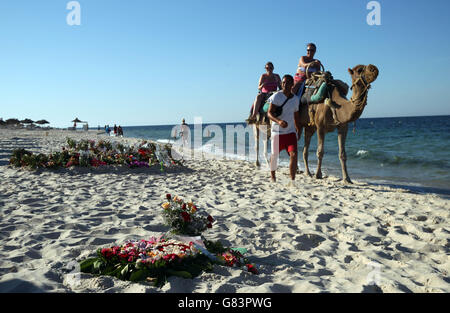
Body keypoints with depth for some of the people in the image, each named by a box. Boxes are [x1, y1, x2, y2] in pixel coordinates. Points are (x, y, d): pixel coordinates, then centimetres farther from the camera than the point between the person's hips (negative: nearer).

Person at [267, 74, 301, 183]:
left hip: (291, 131, 3)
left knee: (293, 154, -14)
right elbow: (269, 113, -16)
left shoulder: (296, 99, 7)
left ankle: (292, 180, -10)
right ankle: (272, 174, 35)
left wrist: (298, 130, 24)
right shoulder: (276, 96, -8)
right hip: (277, 131, -3)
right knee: (274, 155, 9)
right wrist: (279, 121, -34)